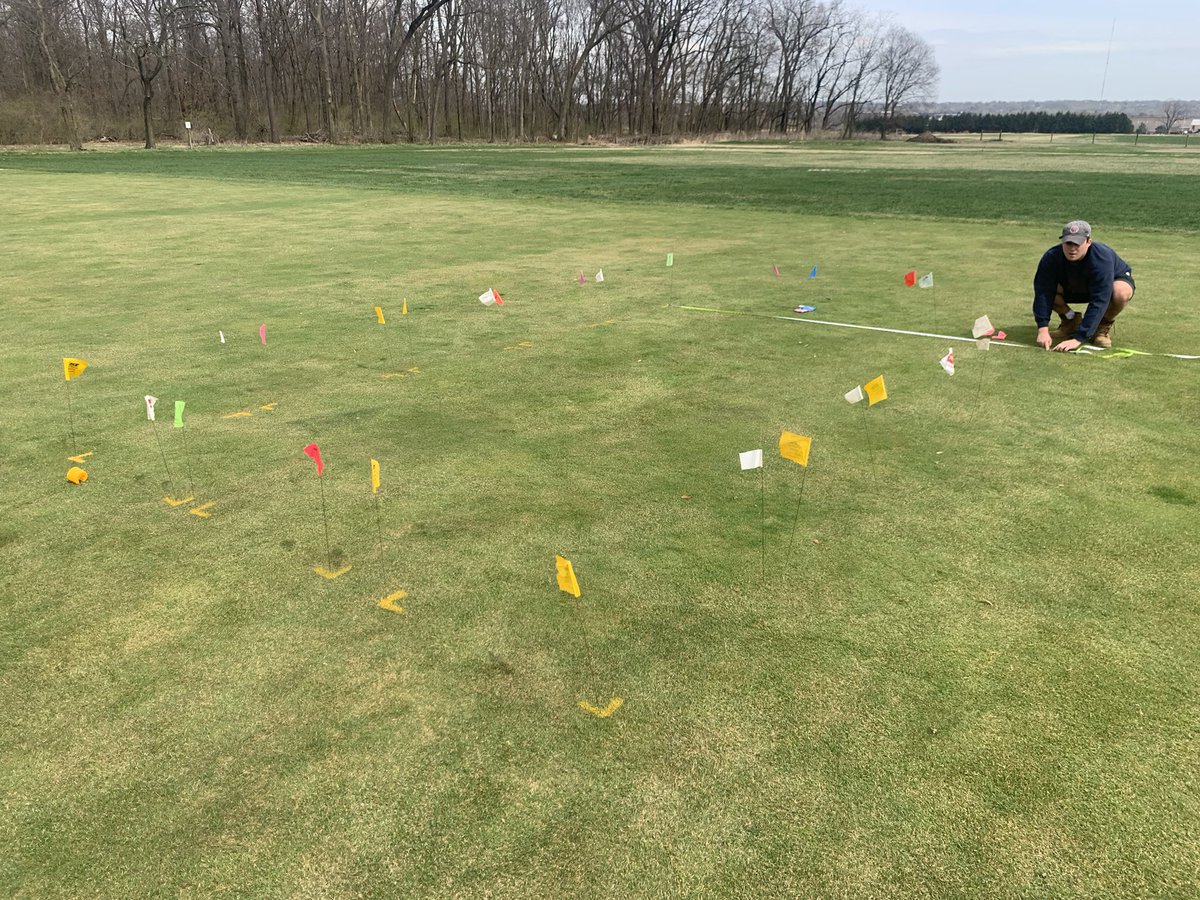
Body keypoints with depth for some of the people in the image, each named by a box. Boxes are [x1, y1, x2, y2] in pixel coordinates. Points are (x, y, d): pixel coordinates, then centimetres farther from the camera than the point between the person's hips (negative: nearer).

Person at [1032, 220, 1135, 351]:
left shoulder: (1102, 259, -38)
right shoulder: (1051, 257, -29)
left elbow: (1098, 302, -43)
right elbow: (1043, 293, -32)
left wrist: (1078, 338, -50)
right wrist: (1043, 329, -44)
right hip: (1074, 289, 3)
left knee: (1121, 292, -39)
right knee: (1044, 286, -25)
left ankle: (1104, 326, -6)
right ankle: (1070, 320, 2)